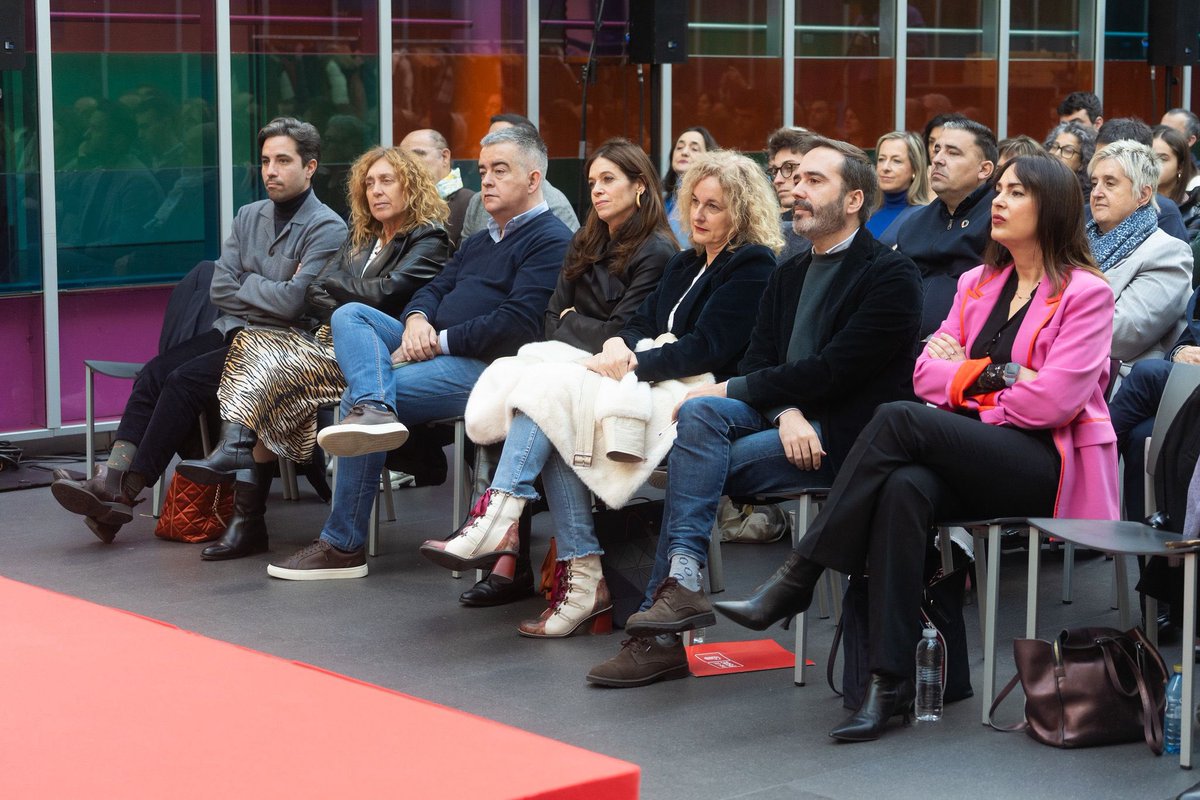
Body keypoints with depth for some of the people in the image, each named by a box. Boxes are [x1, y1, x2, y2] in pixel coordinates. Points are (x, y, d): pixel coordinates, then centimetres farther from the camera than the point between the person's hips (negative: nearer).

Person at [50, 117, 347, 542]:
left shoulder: (327, 228, -9)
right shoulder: (249, 216, 15)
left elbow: (293, 304, -19)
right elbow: (220, 289, 8)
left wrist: (244, 286, -3)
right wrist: (268, 293, -5)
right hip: (231, 331, 7)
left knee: (186, 380, -24)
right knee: (154, 372, -16)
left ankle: (126, 493, -20)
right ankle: (111, 482, -24)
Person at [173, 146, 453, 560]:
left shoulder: (428, 241, 2)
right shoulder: (360, 238, 25)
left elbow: (385, 294, -12)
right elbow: (315, 295, 14)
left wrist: (334, 284, 4)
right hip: (334, 341, 7)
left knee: (273, 369, -28)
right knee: (255, 343, -20)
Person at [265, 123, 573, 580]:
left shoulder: (551, 242, -4)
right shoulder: (480, 241, 27)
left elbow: (516, 324, -16)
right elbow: (436, 288, 22)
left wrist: (439, 341, -15)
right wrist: (416, 319, -3)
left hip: (482, 366, -10)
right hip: (435, 348, 10)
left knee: (355, 400, -22)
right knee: (349, 314, -9)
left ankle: (344, 546, -17)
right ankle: (375, 407, -40)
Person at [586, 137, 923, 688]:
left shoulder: (891, 275, -7)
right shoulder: (789, 275, 18)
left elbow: (834, 370, -16)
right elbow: (758, 361, 7)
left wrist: (730, 390, -12)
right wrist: (786, 412, -16)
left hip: (848, 436, -6)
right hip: (793, 422, 7)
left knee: (695, 456, -23)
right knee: (700, 413, -23)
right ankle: (681, 580, -27)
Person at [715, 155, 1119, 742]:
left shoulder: (1085, 293, -1)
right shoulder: (979, 283, 20)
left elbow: (1051, 401, -12)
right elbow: (927, 374, 10)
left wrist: (967, 379, 0)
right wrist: (997, 375, -6)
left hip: (1047, 467, -5)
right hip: (975, 458, 5)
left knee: (899, 420, -28)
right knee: (906, 487, -32)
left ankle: (797, 579, -22)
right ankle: (889, 681, -35)